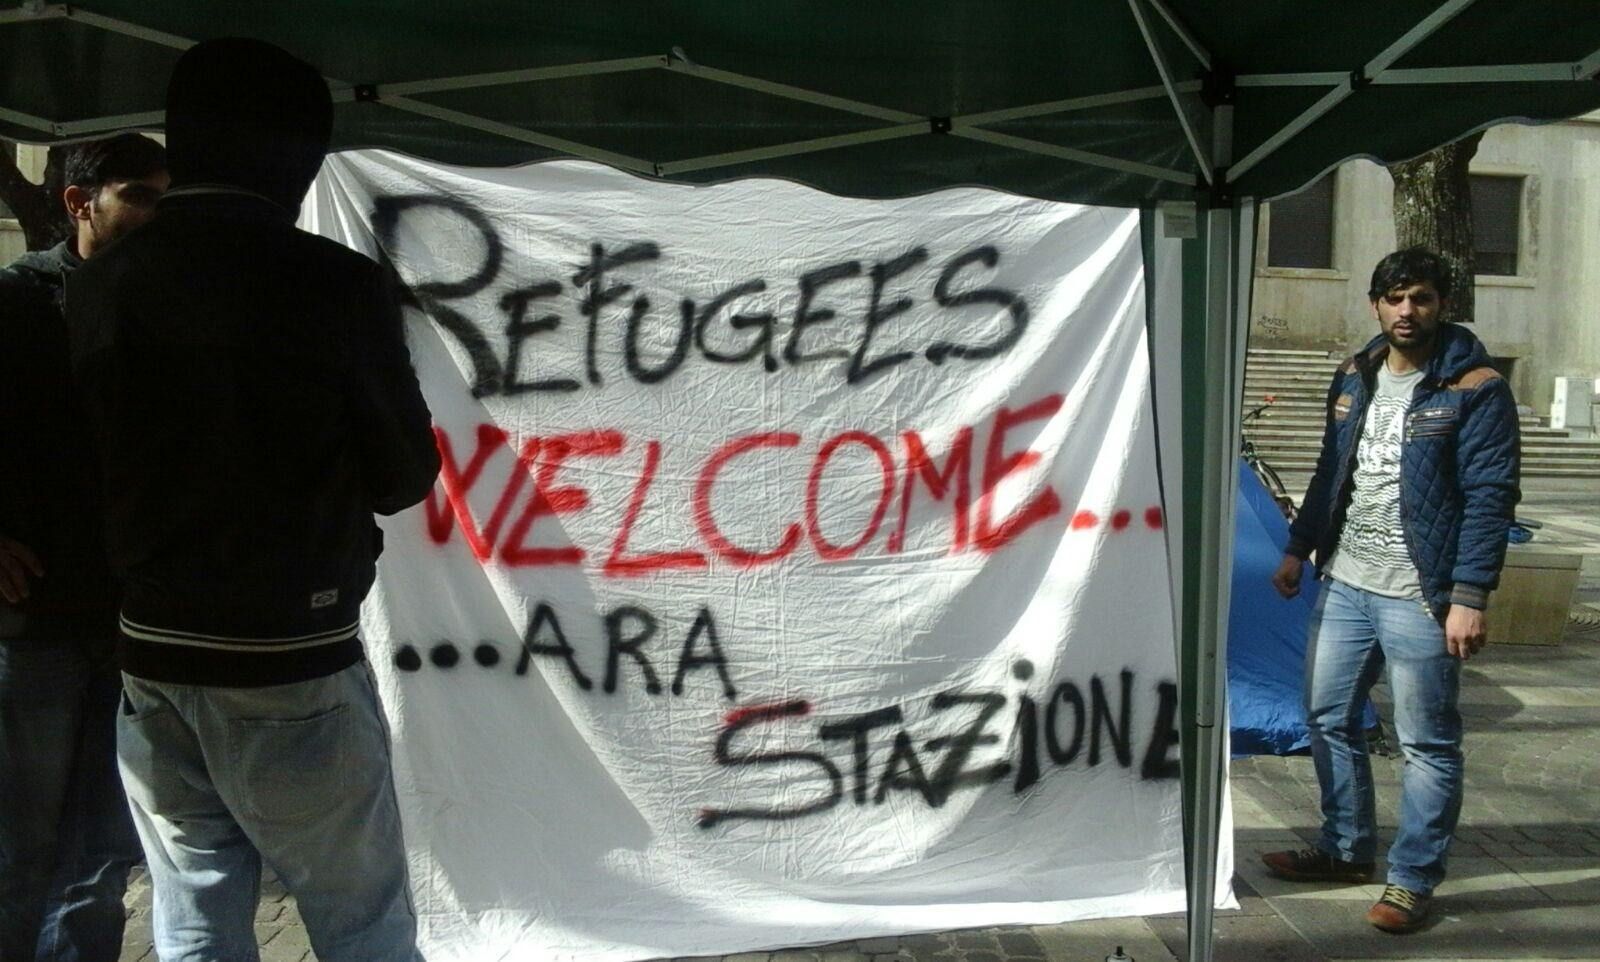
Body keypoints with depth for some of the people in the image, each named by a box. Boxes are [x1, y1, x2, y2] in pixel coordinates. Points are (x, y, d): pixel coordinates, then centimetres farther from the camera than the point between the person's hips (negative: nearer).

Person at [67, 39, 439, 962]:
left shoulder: (96, 289, 0)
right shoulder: (338, 285, -13)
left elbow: (107, 465, 5)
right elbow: (407, 474, -4)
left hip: (152, 660, 5)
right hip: (294, 666, -5)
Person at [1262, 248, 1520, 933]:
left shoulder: (1475, 389, -9)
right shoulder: (1355, 377, 10)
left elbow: (1489, 498, -13)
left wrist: (1469, 596, -19)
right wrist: (1298, 549, 17)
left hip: (1419, 595, -6)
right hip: (1344, 583, 7)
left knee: (1427, 744, 3)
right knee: (1329, 719, 15)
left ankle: (1413, 881, 15)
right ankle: (1345, 849, 31)